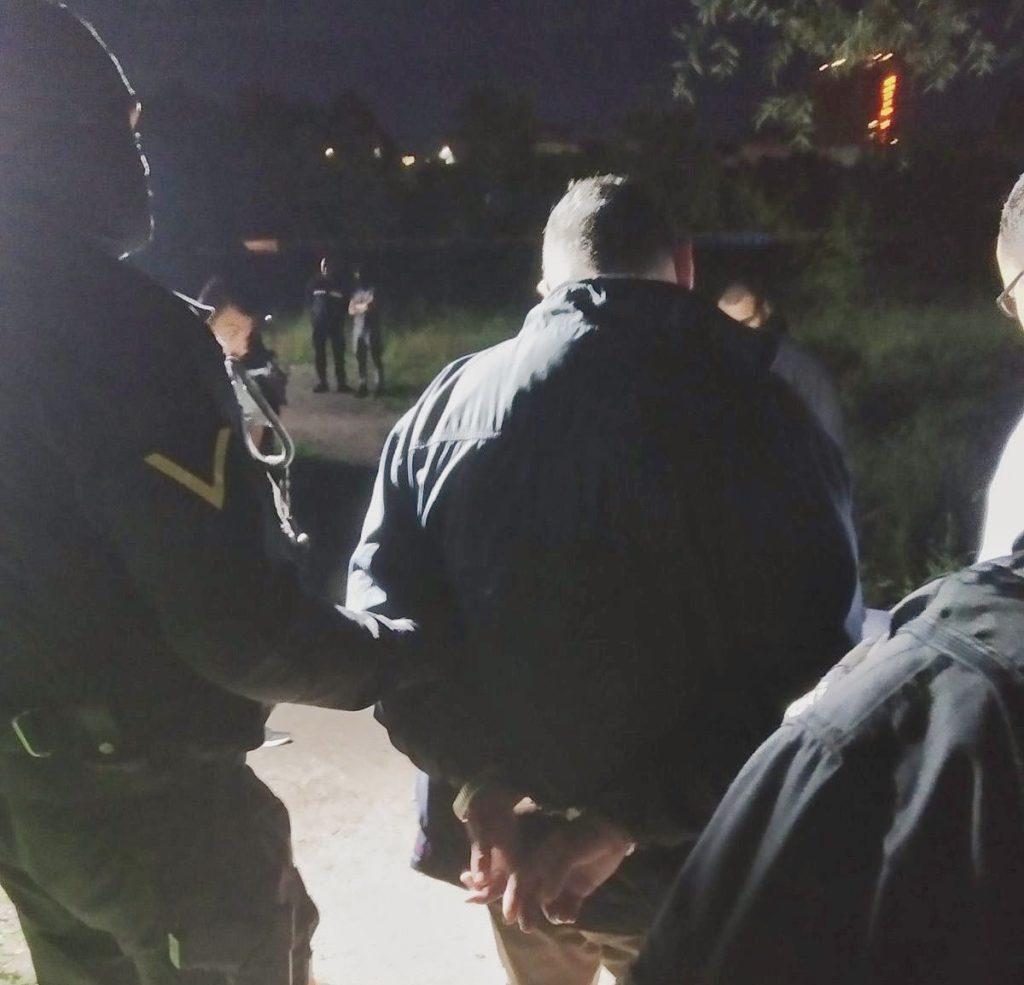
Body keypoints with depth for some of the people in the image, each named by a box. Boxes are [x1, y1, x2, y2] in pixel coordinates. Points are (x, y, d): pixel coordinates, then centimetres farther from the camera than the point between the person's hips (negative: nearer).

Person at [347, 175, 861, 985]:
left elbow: (384, 609, -9)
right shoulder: (764, 414, -14)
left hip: (501, 835, 4)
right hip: (685, 857, -3)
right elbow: (807, 671, -19)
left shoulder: (449, 403, -5)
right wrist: (631, 821, -18)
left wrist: (481, 793, -14)